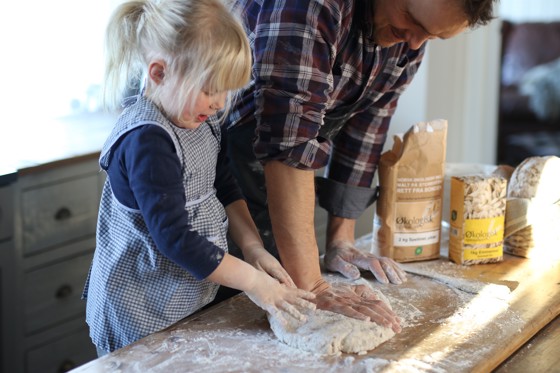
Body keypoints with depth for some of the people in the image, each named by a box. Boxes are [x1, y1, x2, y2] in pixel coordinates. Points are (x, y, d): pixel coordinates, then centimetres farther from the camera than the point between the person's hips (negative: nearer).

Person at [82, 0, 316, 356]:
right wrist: (253, 281, -22)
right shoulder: (145, 141, -25)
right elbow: (174, 238, -27)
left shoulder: (201, 122, 1)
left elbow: (225, 188, 13)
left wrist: (253, 246, -2)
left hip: (191, 301, 8)